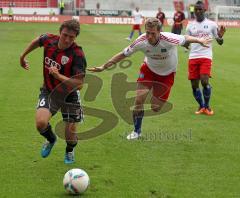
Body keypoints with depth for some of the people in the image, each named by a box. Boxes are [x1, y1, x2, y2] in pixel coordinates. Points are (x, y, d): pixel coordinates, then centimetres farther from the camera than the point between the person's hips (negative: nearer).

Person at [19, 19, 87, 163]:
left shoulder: (77, 55, -27)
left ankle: (70, 151, 43)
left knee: (70, 134, 4)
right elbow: (37, 41, 13)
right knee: (41, 123, -21)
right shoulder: (49, 40, -13)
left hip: (69, 95, -2)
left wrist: (58, 76, -35)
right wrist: (22, 57, 25)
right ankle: (51, 139, 17)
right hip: (49, 92, 3)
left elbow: (79, 84, -30)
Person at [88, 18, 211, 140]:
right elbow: (123, 54, -14)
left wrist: (199, 40, -3)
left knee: (156, 108, -3)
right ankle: (136, 131, 6)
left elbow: (185, 39, -13)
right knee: (139, 98, -14)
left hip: (167, 74, -1)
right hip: (148, 69, 1)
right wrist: (103, 67, -14)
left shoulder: (169, 40, -35)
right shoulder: (141, 42, -27)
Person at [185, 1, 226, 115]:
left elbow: (220, 42, 8)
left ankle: (207, 106, 3)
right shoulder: (190, 26, 11)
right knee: (194, 85, 2)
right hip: (193, 57, 3)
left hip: (206, 56, -3)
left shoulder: (211, 24, 5)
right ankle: (201, 106, 23)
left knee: (204, 81, -18)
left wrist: (220, 36, -15)